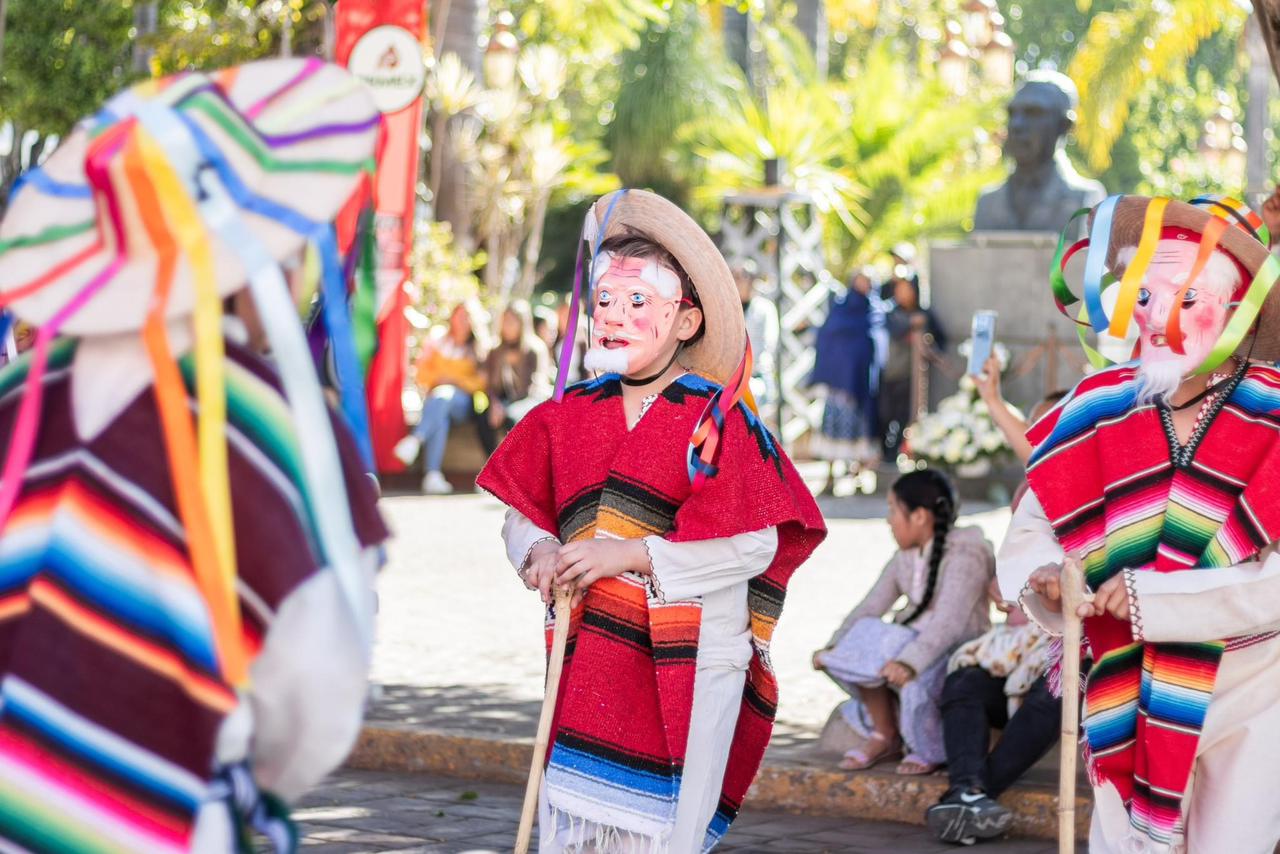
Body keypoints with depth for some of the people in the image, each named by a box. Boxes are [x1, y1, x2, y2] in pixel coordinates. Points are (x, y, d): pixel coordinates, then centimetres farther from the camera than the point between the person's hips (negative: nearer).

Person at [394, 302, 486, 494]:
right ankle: (433, 474, -50)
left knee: (445, 395, -38)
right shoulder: (435, 343, 19)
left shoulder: (477, 350, 15)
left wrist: (456, 381, -7)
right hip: (435, 397, 1)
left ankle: (415, 439, -58)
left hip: (462, 402, -1)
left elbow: (481, 383, 7)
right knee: (440, 418, -36)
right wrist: (438, 379, -7)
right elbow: (422, 376, 14)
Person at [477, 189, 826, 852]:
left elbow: (752, 545, -13)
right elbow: (522, 516, 16)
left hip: (687, 664, -4)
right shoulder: (569, 417, 10)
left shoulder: (717, 422, -6)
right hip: (589, 663, 5)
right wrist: (538, 552, -8)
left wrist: (630, 555, -17)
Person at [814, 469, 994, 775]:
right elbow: (870, 606, 4)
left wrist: (910, 662, -44)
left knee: (915, 683, -36)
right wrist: (833, 645, -12)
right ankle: (885, 735, 1)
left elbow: (949, 621, -30)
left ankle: (931, 751, -5)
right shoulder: (905, 558, 8)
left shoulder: (965, 556, -17)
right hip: (914, 643, 7)